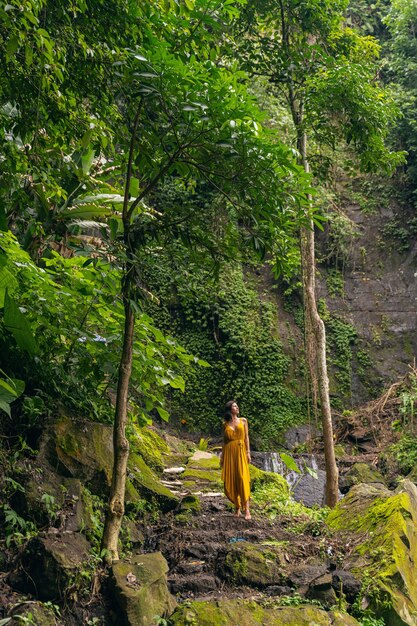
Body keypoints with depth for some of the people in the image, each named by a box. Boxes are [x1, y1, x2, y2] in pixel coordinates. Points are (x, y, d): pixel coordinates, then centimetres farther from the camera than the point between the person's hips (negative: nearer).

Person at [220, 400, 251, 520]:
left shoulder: (243, 421, 9)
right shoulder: (225, 424, 9)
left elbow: (246, 437, 7)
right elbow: (225, 440, 13)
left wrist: (248, 452, 0)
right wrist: (222, 455, 10)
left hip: (241, 452, -1)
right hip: (229, 452, 1)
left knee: (243, 479, -10)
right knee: (231, 480, -1)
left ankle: (246, 510, -11)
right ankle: (237, 507, 12)